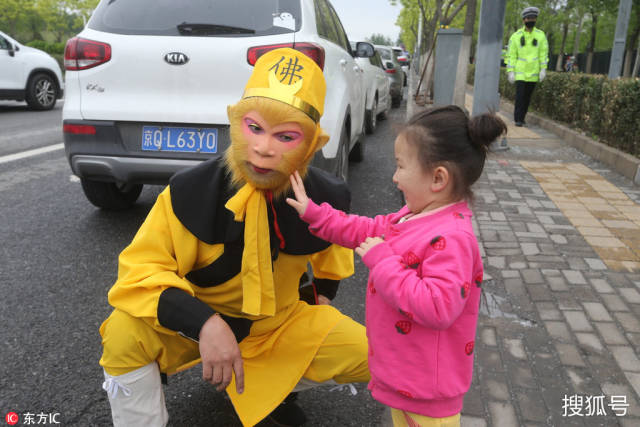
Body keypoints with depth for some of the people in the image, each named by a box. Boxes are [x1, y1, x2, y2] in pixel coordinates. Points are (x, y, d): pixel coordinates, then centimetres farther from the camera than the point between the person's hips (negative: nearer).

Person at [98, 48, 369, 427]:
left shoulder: (325, 198, -16)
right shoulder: (192, 191, -25)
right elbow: (139, 271, -24)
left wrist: (322, 295, 15)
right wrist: (204, 323, -39)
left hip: (279, 324, 3)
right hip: (196, 326, -2)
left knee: (369, 357, -9)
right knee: (125, 334, -30)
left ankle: (266, 385, 14)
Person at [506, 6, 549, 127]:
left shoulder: (540, 35, 4)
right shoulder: (516, 36, -1)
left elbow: (543, 53, 4)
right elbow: (511, 55, -1)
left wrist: (543, 69, -5)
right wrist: (510, 71, -7)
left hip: (533, 73, 2)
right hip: (520, 72, -2)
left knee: (527, 97, 7)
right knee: (520, 95, -11)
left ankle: (522, 117, 18)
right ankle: (518, 119, -4)